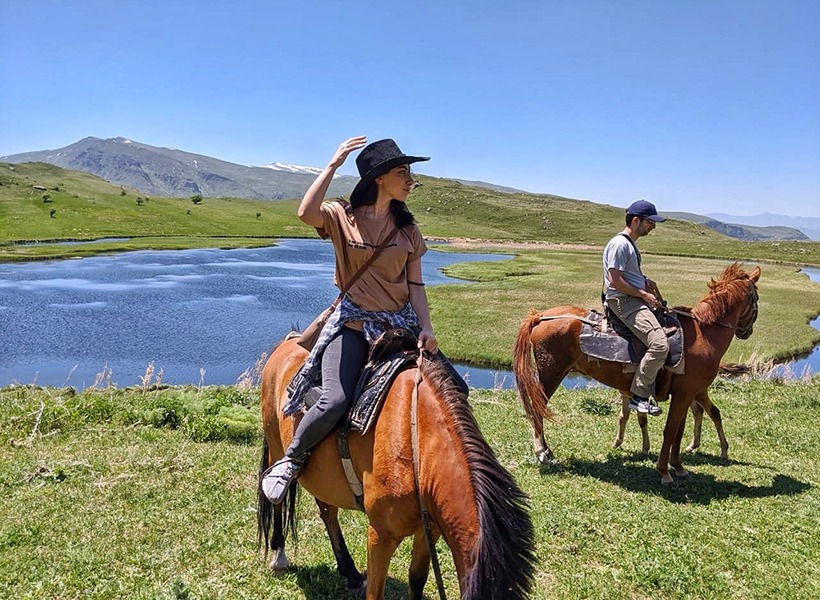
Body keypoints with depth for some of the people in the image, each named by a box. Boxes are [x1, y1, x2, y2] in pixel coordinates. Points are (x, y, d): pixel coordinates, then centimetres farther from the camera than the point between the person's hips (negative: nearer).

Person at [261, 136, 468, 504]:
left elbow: (415, 283, 8)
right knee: (335, 401, -25)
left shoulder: (407, 228, 9)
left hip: (400, 324, 5)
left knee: (455, 389, -2)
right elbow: (306, 212, -25)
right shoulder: (343, 217, -3)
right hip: (353, 325, -5)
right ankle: (290, 461, 3)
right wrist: (334, 164, -20)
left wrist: (426, 327, -6)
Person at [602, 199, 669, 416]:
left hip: (636, 299, 11)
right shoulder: (619, 244, -13)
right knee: (660, 344, -24)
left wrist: (644, 280, 12)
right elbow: (615, 280, -20)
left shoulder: (630, 244, 19)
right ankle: (638, 396, -15)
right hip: (624, 301, -11)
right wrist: (644, 294, -14)